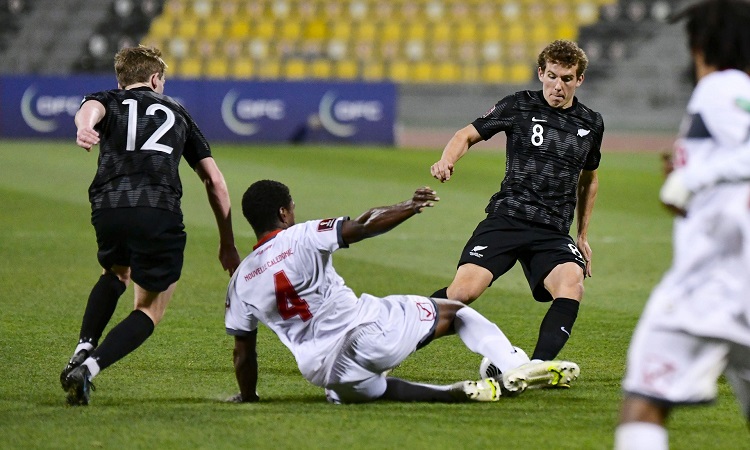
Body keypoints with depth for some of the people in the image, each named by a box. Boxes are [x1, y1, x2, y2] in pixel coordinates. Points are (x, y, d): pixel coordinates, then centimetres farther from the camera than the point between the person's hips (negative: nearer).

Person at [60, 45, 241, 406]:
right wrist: (227, 244, 31)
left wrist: (84, 127, -29)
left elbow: (92, 107, -5)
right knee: (150, 311, 13)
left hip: (109, 207, 1)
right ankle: (89, 369, -9)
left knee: (116, 274, 33)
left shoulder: (109, 101, 25)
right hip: (161, 212, -1)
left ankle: (82, 351, 15)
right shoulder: (176, 113, 29)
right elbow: (215, 181, 25)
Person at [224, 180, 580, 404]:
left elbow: (243, 352, 11)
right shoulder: (301, 238, -4)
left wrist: (247, 397, 23)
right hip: (369, 332, -3)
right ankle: (513, 368, -6)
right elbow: (362, 227, -13)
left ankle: (452, 394, 9)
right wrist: (411, 207, -9)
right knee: (455, 311, 12)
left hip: (327, 371, 4)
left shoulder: (240, 282, 8)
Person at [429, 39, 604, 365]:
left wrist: (583, 236, 28)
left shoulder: (591, 124, 12)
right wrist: (447, 161, -11)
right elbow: (469, 134, 11)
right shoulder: (519, 106, 3)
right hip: (506, 219, -2)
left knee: (571, 283, -30)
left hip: (553, 232, 2)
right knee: (464, 291, -21)